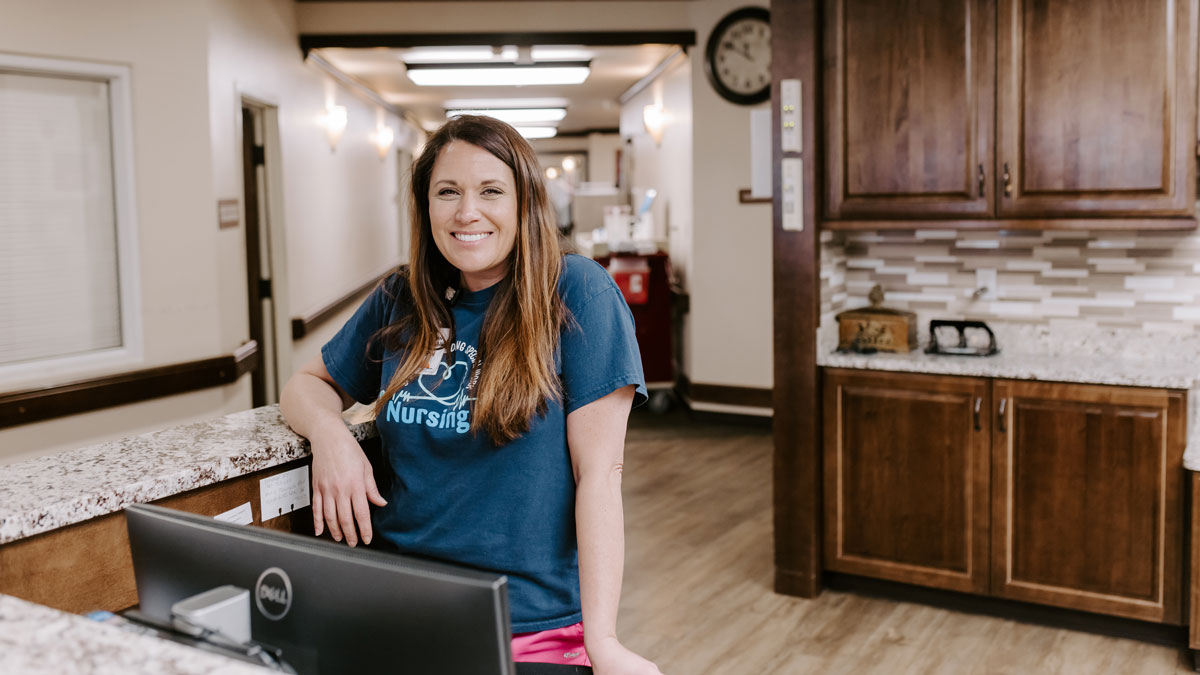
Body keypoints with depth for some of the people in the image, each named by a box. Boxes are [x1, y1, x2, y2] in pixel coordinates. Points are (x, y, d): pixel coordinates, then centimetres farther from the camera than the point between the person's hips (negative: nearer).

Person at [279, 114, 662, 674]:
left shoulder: (577, 294, -6)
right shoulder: (401, 301, 8)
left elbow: (598, 471, -10)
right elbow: (307, 385, 21)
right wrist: (328, 430, -3)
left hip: (533, 626, -4)